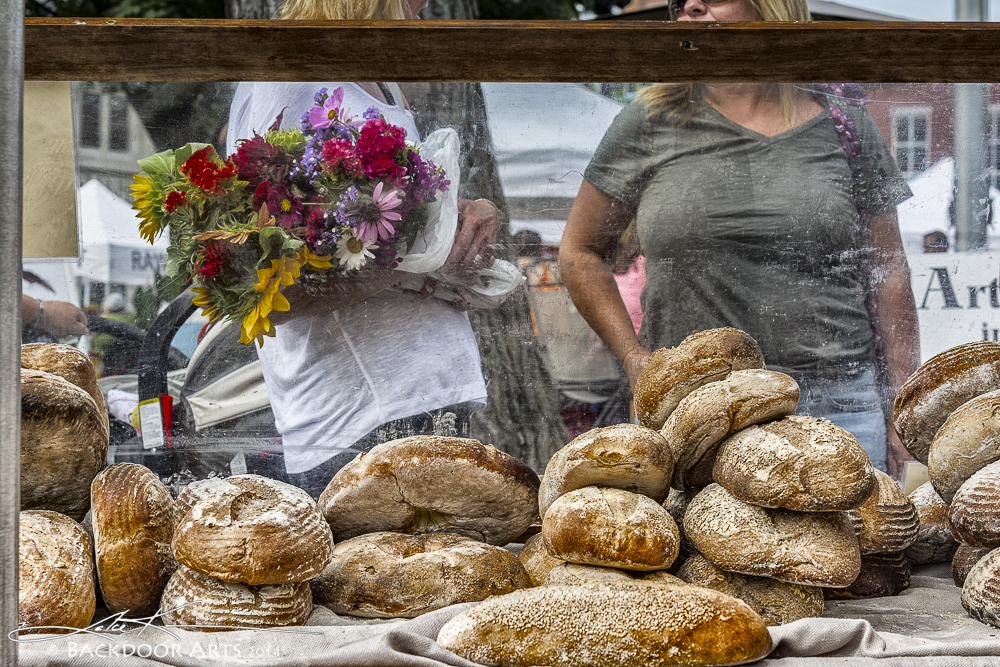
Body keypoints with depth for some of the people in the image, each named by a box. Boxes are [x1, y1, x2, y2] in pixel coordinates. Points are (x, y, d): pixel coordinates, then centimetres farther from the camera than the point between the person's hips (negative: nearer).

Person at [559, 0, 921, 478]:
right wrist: (635, 358, 1)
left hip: (837, 410, 1)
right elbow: (579, 251, 13)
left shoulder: (846, 127, 9)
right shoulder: (651, 122, 6)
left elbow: (890, 274, 10)